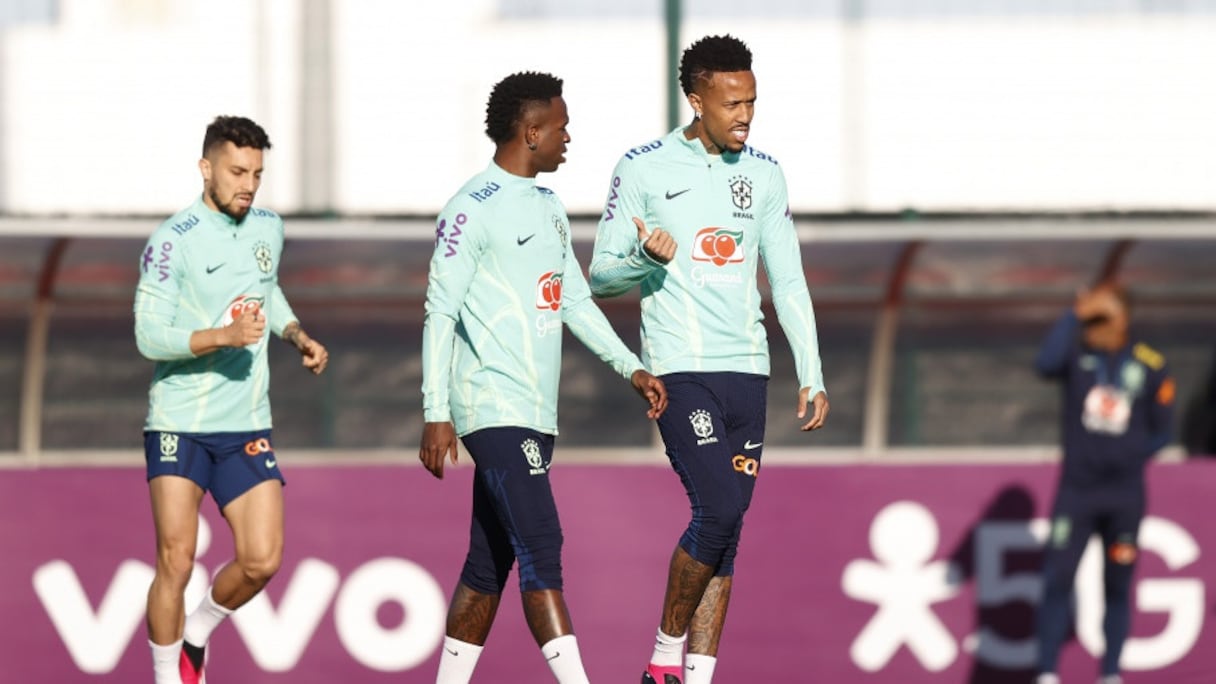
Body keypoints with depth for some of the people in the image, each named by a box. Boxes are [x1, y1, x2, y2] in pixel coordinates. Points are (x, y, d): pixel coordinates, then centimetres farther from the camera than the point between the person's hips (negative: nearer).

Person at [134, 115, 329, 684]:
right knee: (176, 562, -8)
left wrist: (297, 335, 11)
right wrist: (224, 336, -28)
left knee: (261, 561, -5)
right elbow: (149, 336, -16)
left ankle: (196, 635, 23)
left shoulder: (269, 229, 8)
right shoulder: (172, 242, -12)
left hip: (245, 426, 5)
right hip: (179, 421, -5)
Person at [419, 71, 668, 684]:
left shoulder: (547, 207, 18)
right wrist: (436, 414, -16)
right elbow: (440, 313, -12)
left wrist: (630, 367, 16)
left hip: (535, 414, 9)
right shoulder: (474, 209, -10)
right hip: (494, 410, -9)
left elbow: (575, 301, 26)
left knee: (490, 562, 10)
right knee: (541, 548, -16)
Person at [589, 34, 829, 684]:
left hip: (747, 368, 5)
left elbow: (788, 281, 15)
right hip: (681, 368, -5)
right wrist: (645, 257, -21)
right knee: (718, 510, -17)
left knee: (726, 530, 2)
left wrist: (811, 375, 9)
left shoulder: (763, 173, 11)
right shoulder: (644, 168, -2)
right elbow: (601, 276, 1)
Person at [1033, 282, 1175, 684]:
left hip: (1125, 495, 1)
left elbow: (1161, 432, 6)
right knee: (1057, 579, -7)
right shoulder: (1076, 356, -1)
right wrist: (1076, 315, -22)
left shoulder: (1149, 366, 0)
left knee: (1118, 586, 6)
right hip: (1076, 489, -1)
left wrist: (1126, 458, -5)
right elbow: (1046, 363, -25)